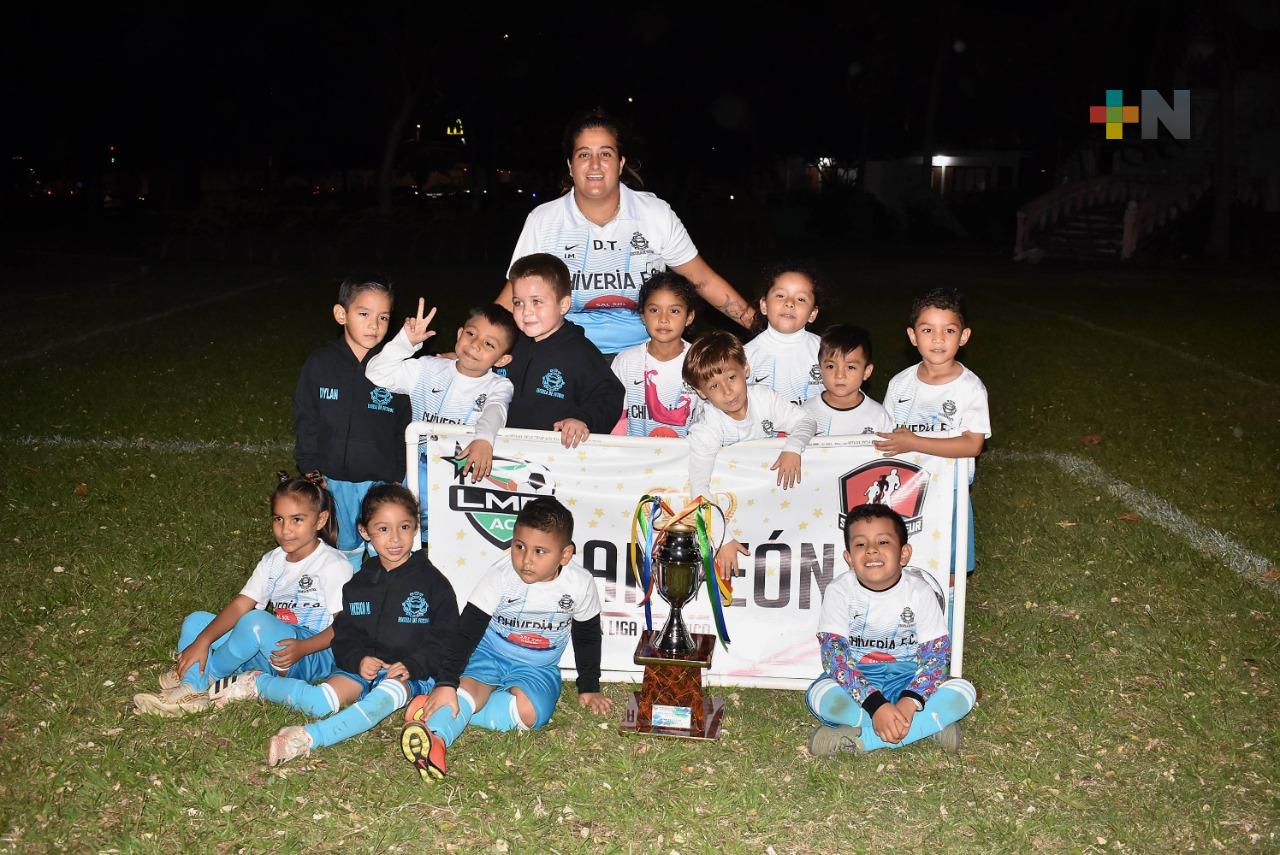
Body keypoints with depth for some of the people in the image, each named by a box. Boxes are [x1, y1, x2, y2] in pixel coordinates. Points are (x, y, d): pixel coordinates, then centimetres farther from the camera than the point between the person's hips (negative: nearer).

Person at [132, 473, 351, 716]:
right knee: (196, 621, 0)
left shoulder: (334, 565, -11)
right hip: (272, 648, 8)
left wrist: (302, 648, -29)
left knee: (256, 621, -33)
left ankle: (206, 675, -8)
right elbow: (240, 605, -1)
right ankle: (192, 690, -21)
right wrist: (203, 640, -15)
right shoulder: (272, 561, 10)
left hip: (315, 655, -8)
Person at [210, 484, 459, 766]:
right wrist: (357, 660, -10)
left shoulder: (433, 582, 0)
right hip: (363, 665, 3)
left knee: (383, 699, -38)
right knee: (319, 702, -23)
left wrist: (411, 666, -17)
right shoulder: (357, 585, 12)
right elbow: (344, 633, 12)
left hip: (411, 672, -3)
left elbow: (444, 638, -2)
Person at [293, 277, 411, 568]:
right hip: (335, 481, 1)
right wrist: (311, 471, -2)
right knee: (346, 548, 18)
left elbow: (406, 427, -1)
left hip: (382, 480, -1)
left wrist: (398, 476, -2)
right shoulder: (320, 364, -5)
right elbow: (305, 421, 1)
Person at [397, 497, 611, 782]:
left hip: (537, 668, 1)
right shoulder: (501, 574, -18)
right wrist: (446, 683, -30)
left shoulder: (580, 584, -13)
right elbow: (467, 631, -20)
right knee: (469, 688, -33)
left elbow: (588, 637, 5)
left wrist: (589, 688, 11)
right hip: (489, 654, -1)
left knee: (529, 711, -31)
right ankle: (434, 739, -58)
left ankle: (451, 714, -28)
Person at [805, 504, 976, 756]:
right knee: (819, 695, -32)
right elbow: (833, 653, -20)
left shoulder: (920, 591, -9)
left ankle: (858, 738, -27)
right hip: (857, 679, -2)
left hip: (907, 680, 2)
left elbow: (937, 653, -12)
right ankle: (929, 725, -26)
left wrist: (909, 702, -30)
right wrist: (875, 705, -32)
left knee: (964, 691, -25)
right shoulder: (839, 591, -12)